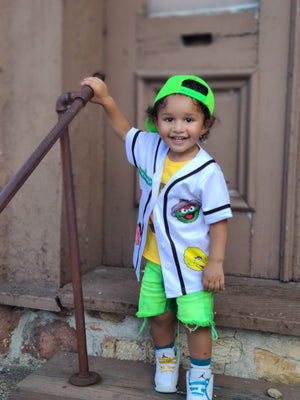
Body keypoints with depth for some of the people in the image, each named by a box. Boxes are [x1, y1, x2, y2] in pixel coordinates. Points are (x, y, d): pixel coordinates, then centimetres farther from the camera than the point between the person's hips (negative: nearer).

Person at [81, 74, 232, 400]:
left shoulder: (207, 172, -20)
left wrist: (215, 263, -16)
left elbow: (219, 220, -15)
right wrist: (106, 101, 9)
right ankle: (166, 360, 41)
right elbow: (125, 130, 18)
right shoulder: (150, 147, -4)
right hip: (154, 256, 5)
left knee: (196, 319, -3)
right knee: (158, 314, 13)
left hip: (192, 261, -5)